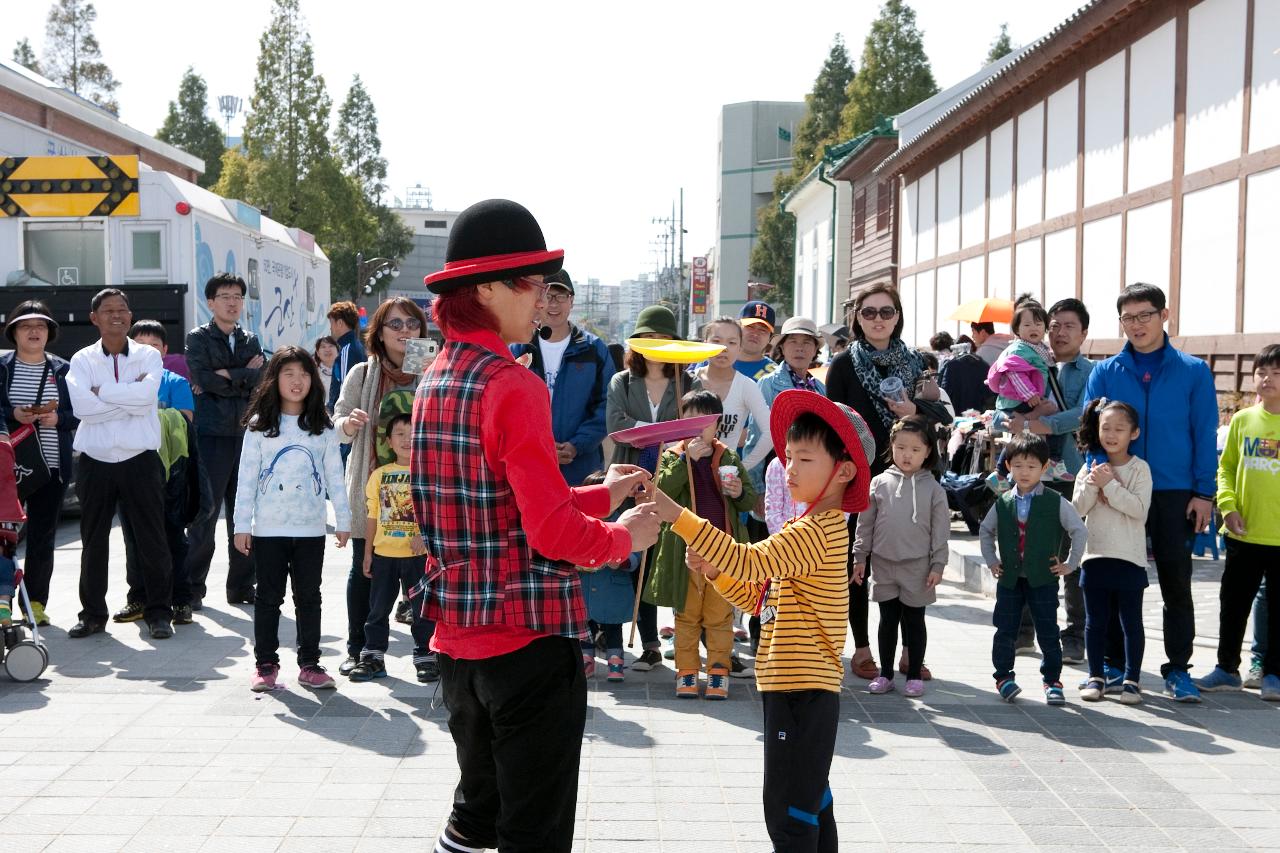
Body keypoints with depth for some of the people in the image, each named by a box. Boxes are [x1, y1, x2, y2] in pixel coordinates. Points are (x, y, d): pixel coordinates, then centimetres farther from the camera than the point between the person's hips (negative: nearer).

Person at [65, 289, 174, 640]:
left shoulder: (149, 356, 3)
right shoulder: (82, 360, 4)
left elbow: (147, 394, -17)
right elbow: (82, 406, -13)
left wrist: (102, 391, -11)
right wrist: (130, 397, -12)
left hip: (140, 460, -1)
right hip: (96, 462, 1)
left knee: (152, 539, 2)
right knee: (93, 542, 10)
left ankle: (159, 612, 14)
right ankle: (93, 614, 22)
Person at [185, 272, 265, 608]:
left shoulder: (251, 340, 17)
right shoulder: (198, 338, 4)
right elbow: (204, 379, -12)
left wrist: (229, 376, -9)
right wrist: (246, 376, -6)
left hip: (247, 433, 5)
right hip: (212, 433, -4)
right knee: (206, 511, -6)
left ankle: (241, 586, 15)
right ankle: (192, 588, 1)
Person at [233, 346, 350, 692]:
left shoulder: (323, 427, 4)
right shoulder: (260, 426, 0)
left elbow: (334, 476, 5)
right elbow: (246, 477, -1)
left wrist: (343, 520, 2)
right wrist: (242, 525, -4)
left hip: (311, 528, 1)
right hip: (268, 529, -1)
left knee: (308, 598, 7)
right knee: (269, 597, 7)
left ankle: (309, 663, 14)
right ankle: (265, 663, 14)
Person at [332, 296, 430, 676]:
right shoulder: (362, 374, 3)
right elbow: (338, 425, 5)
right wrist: (349, 423, -17)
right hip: (372, 486, 1)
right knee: (363, 569, 8)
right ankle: (358, 648, 19)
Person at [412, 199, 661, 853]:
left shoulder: (436, 379, 9)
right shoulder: (514, 386, -17)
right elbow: (551, 530, -21)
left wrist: (601, 496, 13)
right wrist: (623, 537, -3)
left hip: (457, 634, 8)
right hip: (529, 637, -8)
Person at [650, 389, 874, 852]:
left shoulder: (819, 531, -18)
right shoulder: (810, 527, 16)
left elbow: (752, 562, -31)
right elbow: (763, 596, 18)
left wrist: (677, 515, -34)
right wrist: (715, 571, 2)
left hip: (802, 691, -11)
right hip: (800, 689, 11)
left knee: (788, 813, -6)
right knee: (809, 803, 20)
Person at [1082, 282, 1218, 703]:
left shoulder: (1193, 372, 1)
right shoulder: (1105, 373, 4)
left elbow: (1205, 435, 1)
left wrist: (1203, 493, -5)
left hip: (1175, 494, -1)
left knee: (1176, 584, 5)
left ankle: (1178, 668, 15)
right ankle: (1115, 664, 18)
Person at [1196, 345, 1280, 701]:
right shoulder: (1242, 420, 3)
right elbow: (1226, 467, 7)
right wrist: (1228, 505, -6)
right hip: (1244, 534, 2)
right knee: (1233, 604, 11)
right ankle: (1227, 668, 23)